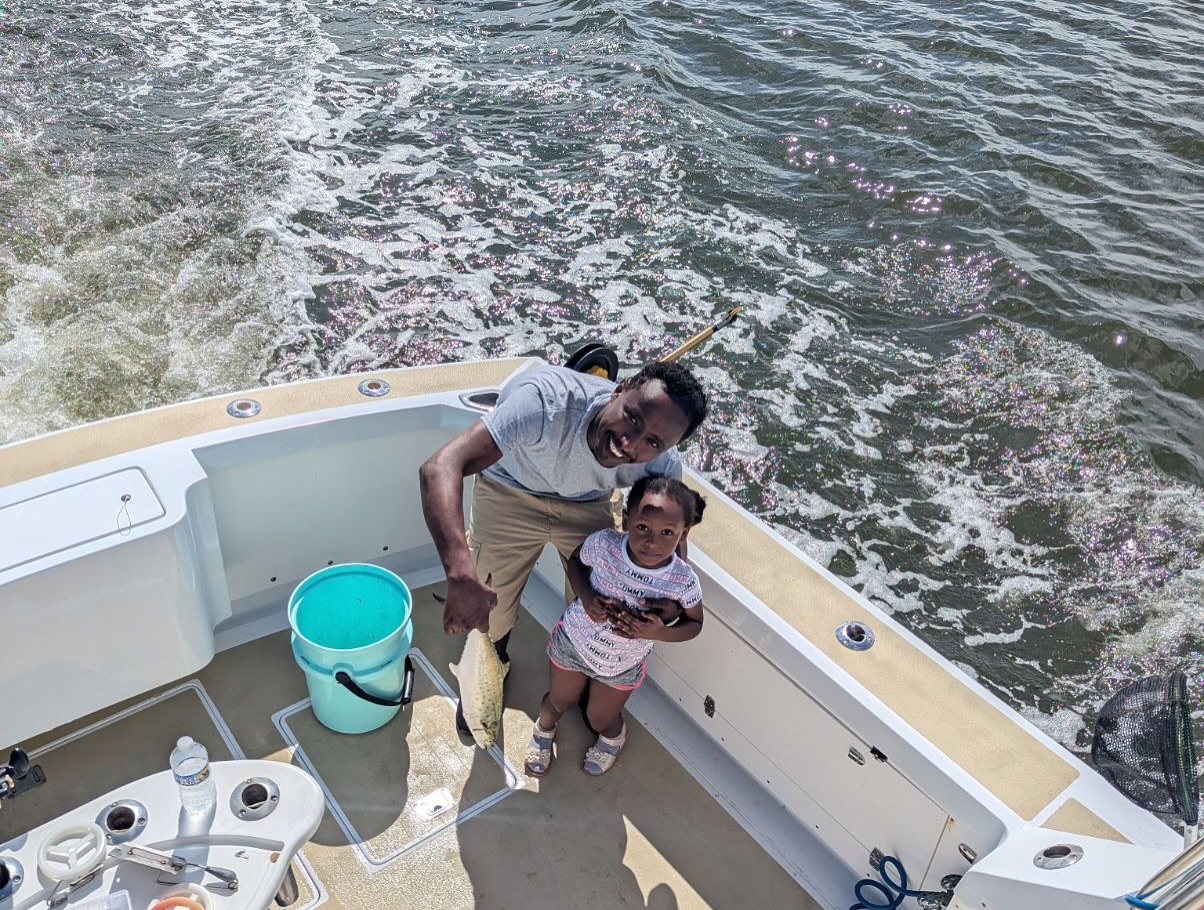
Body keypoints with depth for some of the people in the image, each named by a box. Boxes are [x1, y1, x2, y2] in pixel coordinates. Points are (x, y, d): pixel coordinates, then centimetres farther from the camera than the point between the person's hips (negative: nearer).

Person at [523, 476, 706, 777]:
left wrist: (659, 633, -31)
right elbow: (576, 561, -9)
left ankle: (614, 735, 61)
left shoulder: (683, 581, -33)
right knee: (559, 701, 28)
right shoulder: (603, 543, -33)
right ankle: (544, 729, 64)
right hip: (573, 640, 1)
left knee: (600, 721, 24)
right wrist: (585, 595, -28)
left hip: (622, 666, 0)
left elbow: (694, 623, -12)